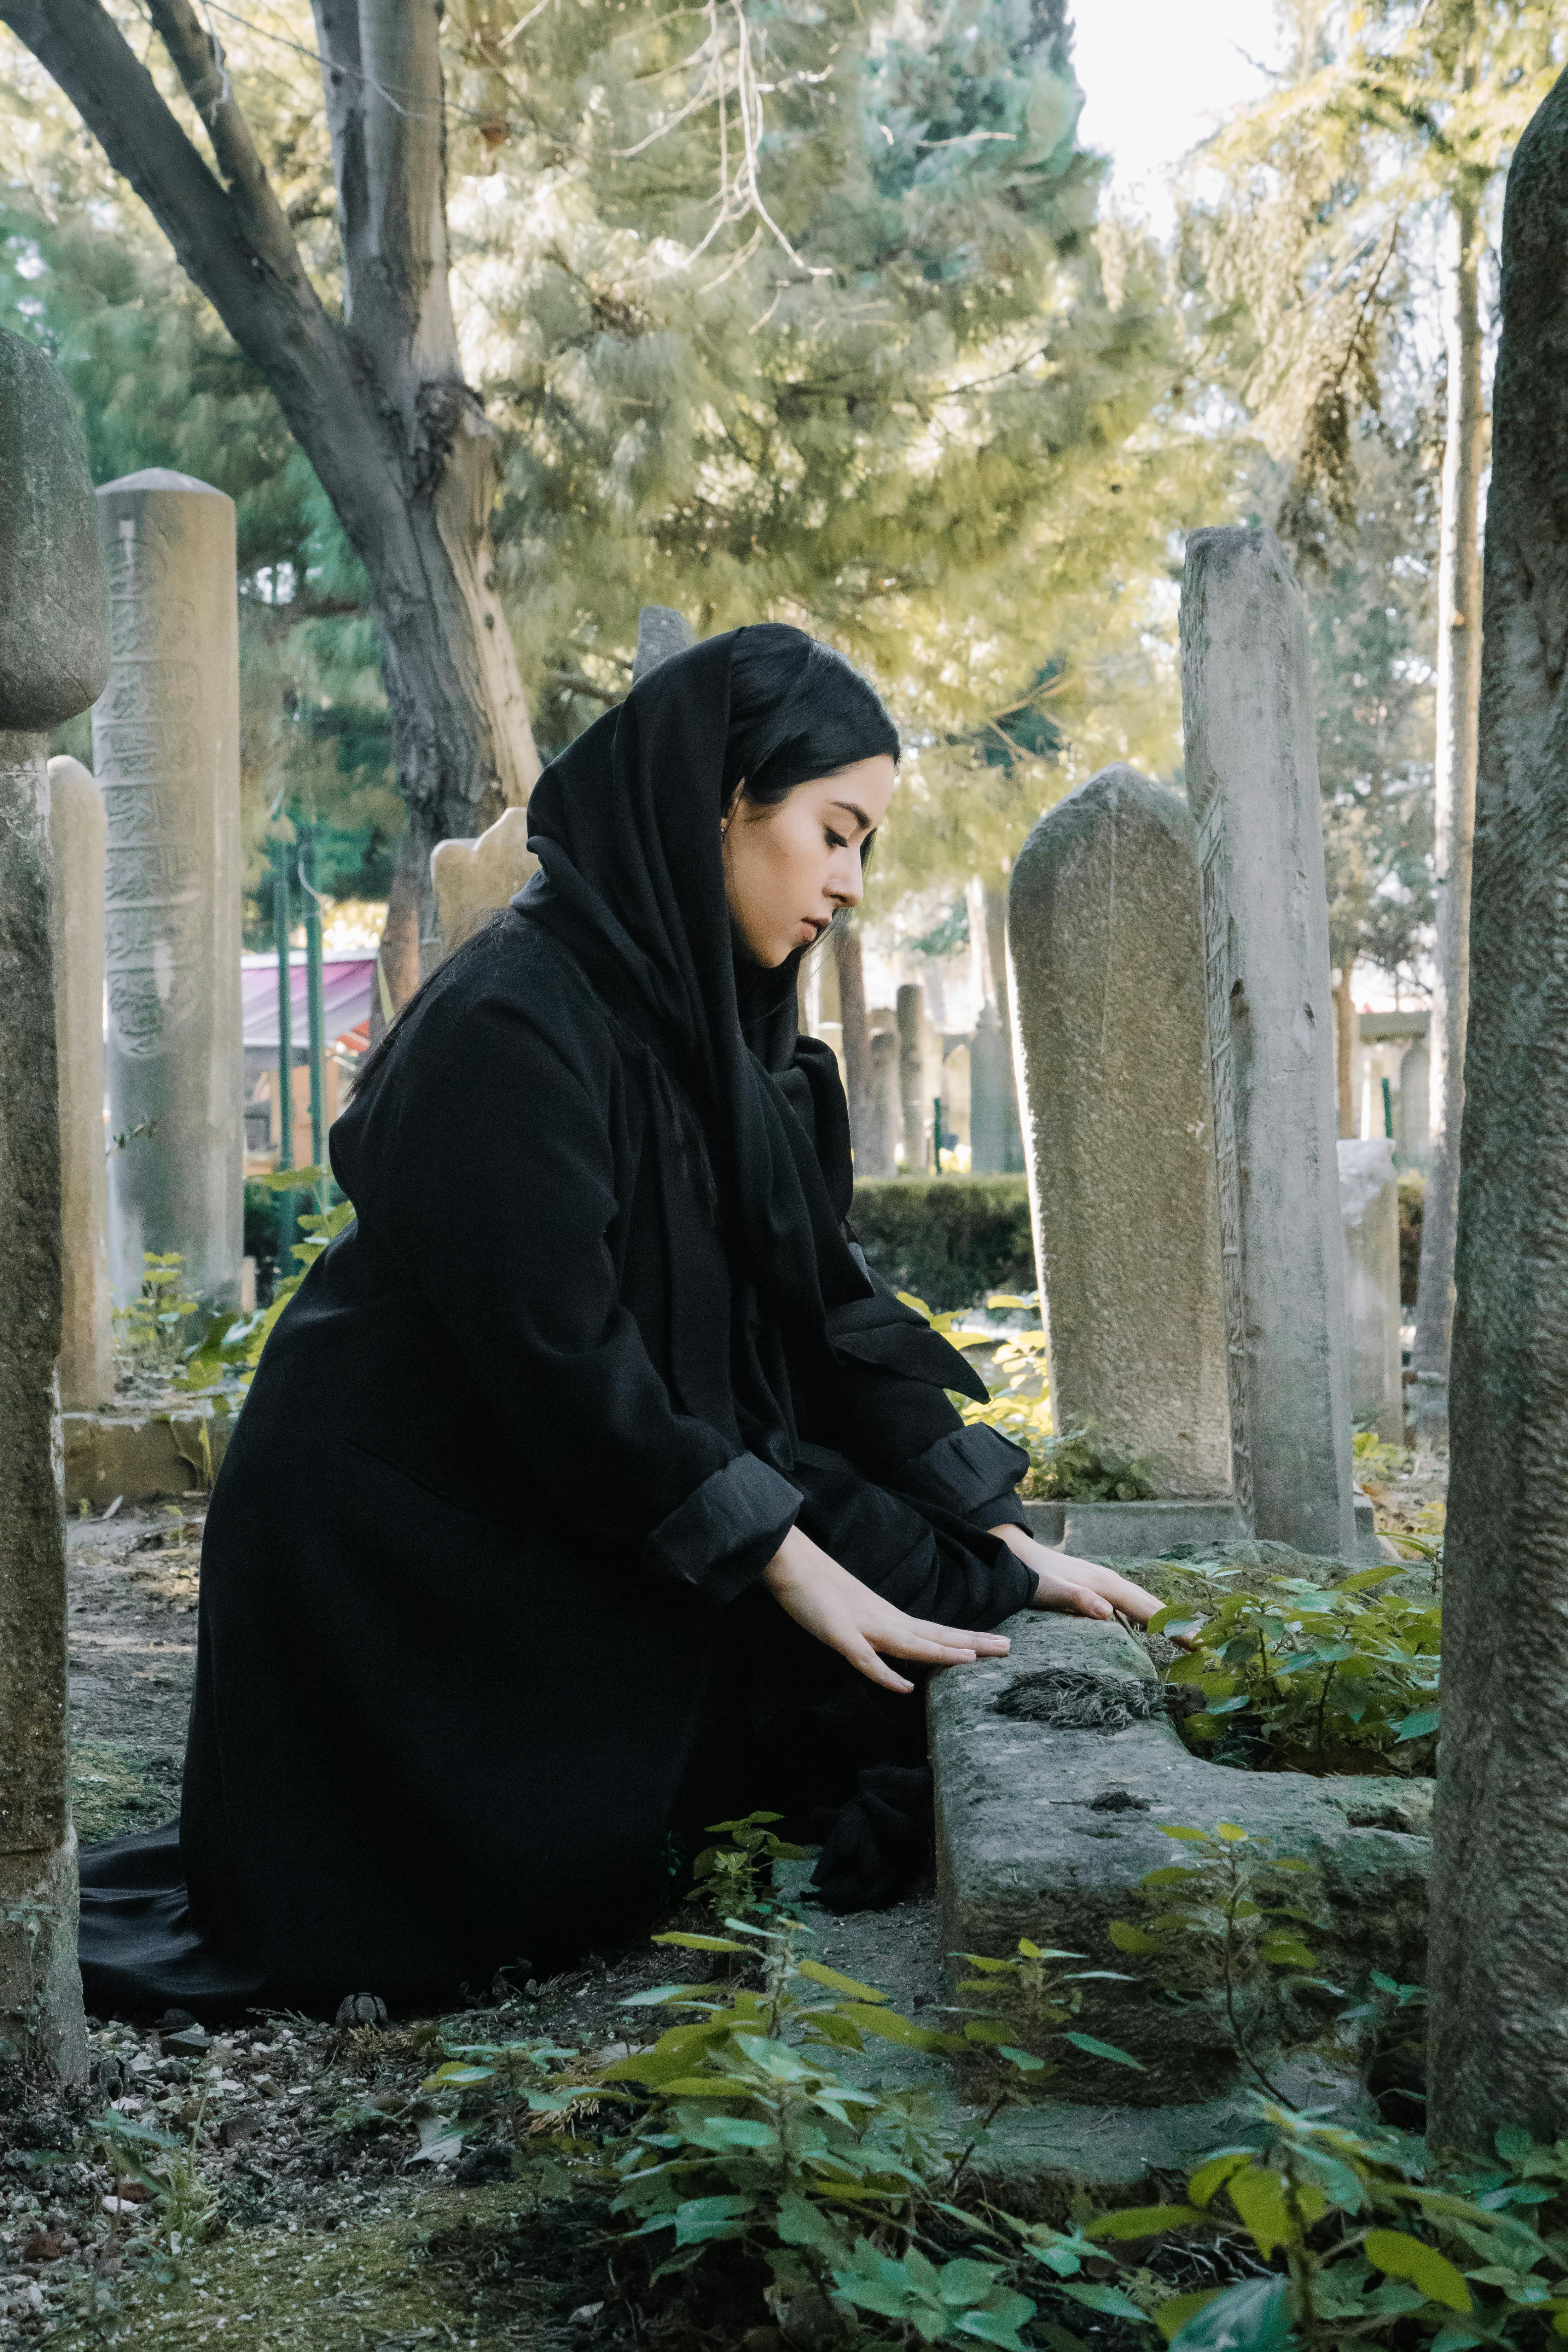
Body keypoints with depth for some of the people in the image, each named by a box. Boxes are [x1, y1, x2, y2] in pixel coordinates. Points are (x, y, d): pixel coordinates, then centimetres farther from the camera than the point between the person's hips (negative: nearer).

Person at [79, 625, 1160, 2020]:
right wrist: (789, 1563, -21)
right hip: (404, 1564, -8)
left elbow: (824, 1305, 4)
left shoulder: (719, 1022, 5)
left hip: (564, 1525, 9)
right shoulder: (513, 1023, -22)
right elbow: (553, 1345, -25)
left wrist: (1006, 1543, 0)